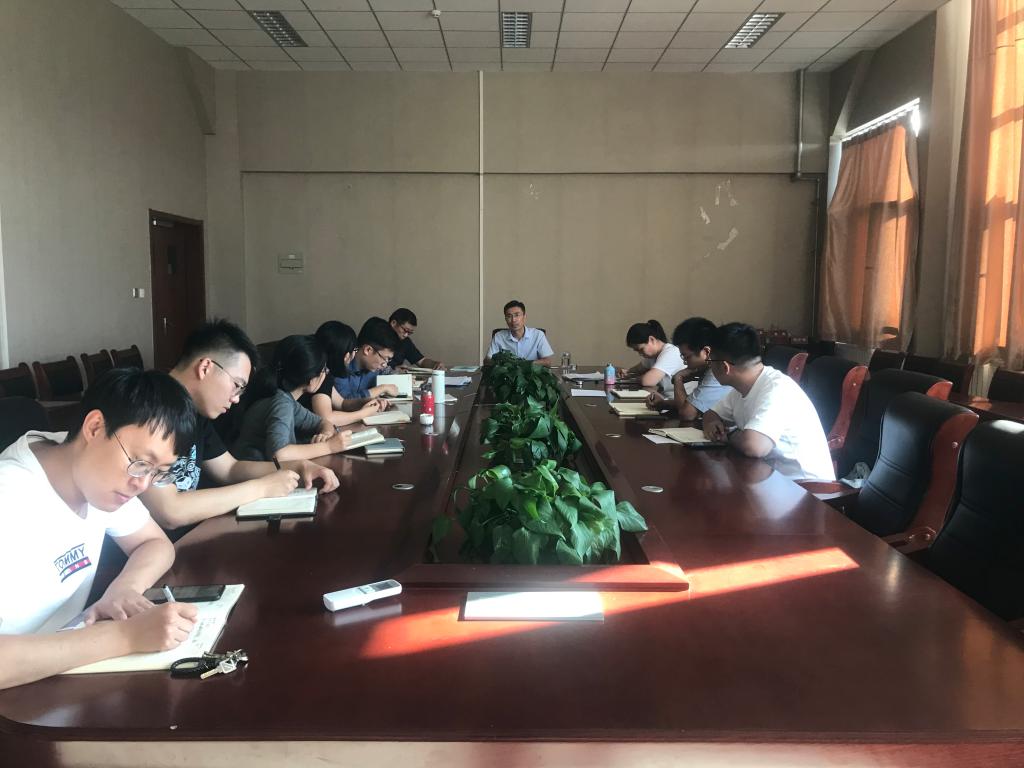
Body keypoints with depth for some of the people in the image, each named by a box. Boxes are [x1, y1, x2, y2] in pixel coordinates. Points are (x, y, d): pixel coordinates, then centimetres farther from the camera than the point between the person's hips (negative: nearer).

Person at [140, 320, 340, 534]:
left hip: (189, 538, 8)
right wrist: (261, 487, -19)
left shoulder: (194, 410, 7)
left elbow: (230, 468, 17)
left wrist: (298, 467, 2)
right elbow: (168, 513, -28)